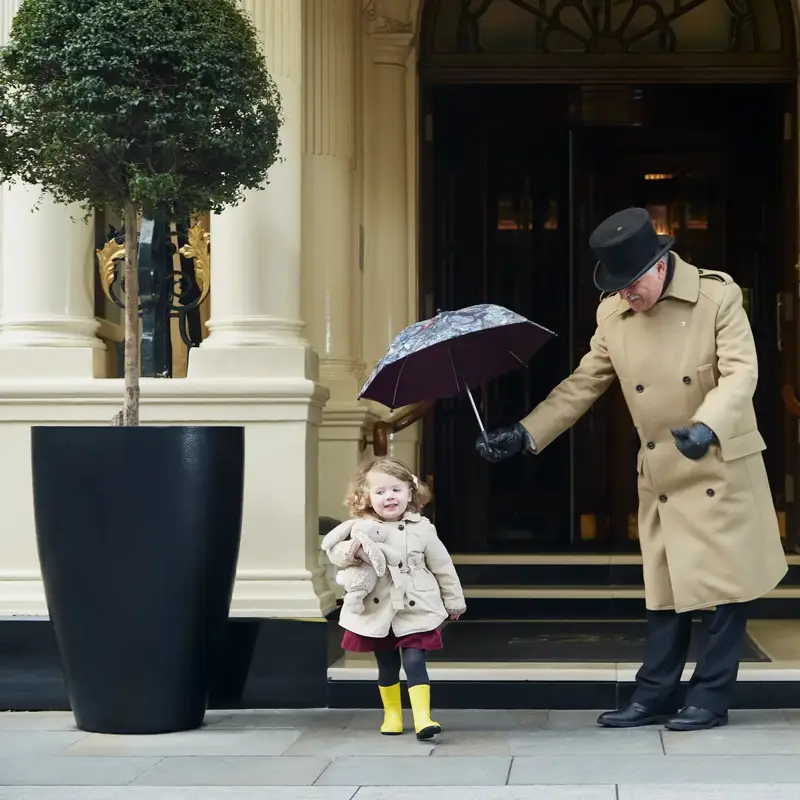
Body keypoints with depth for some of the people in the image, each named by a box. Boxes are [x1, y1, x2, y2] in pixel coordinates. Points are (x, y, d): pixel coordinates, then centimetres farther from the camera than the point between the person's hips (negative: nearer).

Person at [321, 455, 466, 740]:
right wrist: (351, 552, -28)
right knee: (387, 666, 13)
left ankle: (422, 717, -11)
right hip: (378, 612, 2)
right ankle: (392, 714, 29)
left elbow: (443, 567, 6)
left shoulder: (421, 530, -4)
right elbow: (332, 551, -7)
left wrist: (454, 601, 13)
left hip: (415, 610, -1)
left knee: (415, 661, -10)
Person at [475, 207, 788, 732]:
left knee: (725, 582, 0)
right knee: (666, 586, 9)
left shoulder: (718, 295, -12)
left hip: (722, 467, -4)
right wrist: (524, 435, -5)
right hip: (662, 477, 4)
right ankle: (655, 697, 15)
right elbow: (582, 386, 5)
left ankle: (711, 699, 9)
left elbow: (741, 373, -18)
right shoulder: (613, 315, 0)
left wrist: (707, 427, -36)